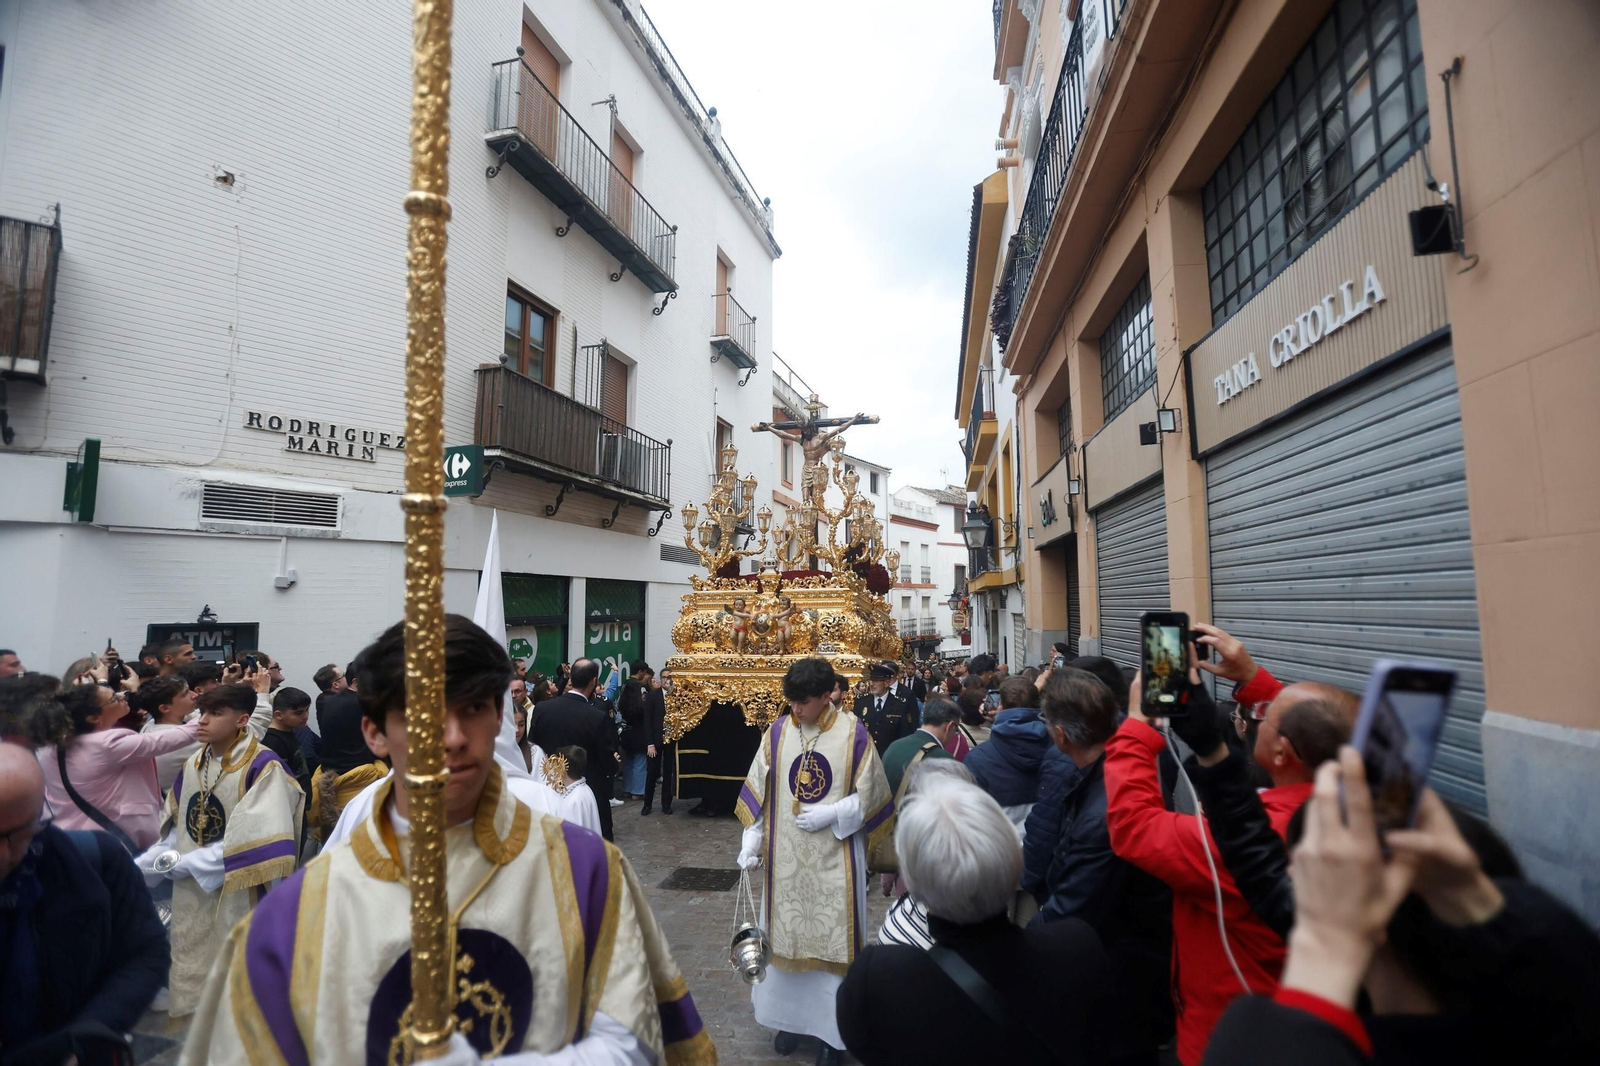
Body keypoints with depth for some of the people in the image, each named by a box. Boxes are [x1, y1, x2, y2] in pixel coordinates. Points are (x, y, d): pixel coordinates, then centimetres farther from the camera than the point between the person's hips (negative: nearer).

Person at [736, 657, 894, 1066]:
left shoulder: (853, 735, -11)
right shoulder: (776, 732, -3)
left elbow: (870, 796, -4)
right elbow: (757, 790, 2)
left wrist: (830, 814, -16)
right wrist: (751, 841, -3)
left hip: (834, 860, -2)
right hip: (785, 859, 3)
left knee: (832, 937, 7)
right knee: (787, 934, 14)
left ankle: (831, 1029, 24)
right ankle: (790, 1015, 33)